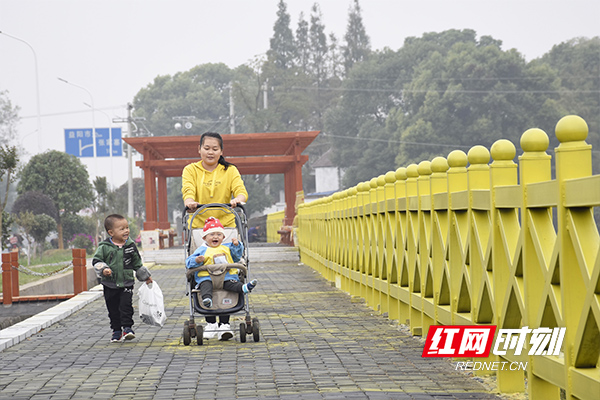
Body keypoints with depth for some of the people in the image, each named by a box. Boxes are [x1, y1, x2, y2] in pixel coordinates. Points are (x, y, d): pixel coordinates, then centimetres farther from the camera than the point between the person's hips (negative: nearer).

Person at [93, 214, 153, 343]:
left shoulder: (131, 245, 2)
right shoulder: (104, 247, -7)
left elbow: (137, 263, 14)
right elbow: (96, 260, -3)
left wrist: (145, 276, 20)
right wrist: (103, 269, -22)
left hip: (127, 283, 0)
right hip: (110, 285, 0)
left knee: (126, 305, -13)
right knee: (113, 308, 7)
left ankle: (127, 327, -4)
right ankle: (116, 330, 18)